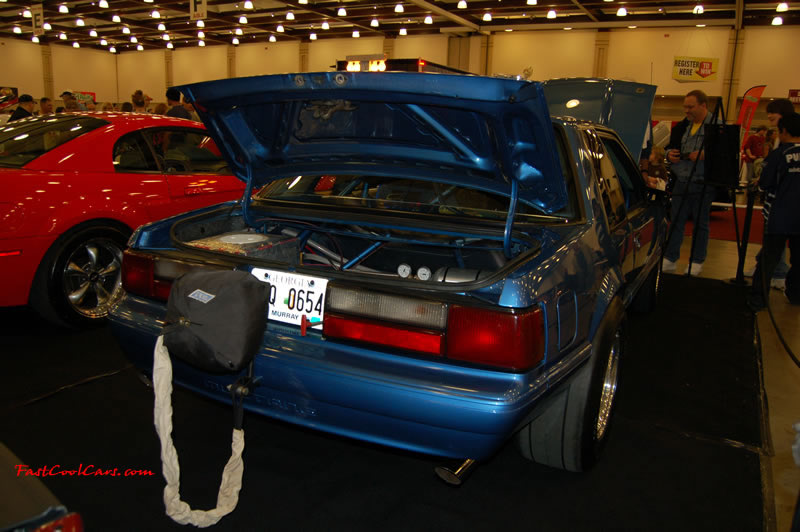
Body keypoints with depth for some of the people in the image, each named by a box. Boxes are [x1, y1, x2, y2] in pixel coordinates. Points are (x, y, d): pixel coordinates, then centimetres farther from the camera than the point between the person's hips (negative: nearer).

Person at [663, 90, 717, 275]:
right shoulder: (683, 126, 14)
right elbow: (670, 147, 24)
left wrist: (705, 155, -24)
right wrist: (669, 154, 2)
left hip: (702, 185, -5)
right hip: (681, 182, 5)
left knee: (700, 223, 6)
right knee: (676, 222, 7)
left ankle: (696, 262, 17)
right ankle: (670, 259, 14)